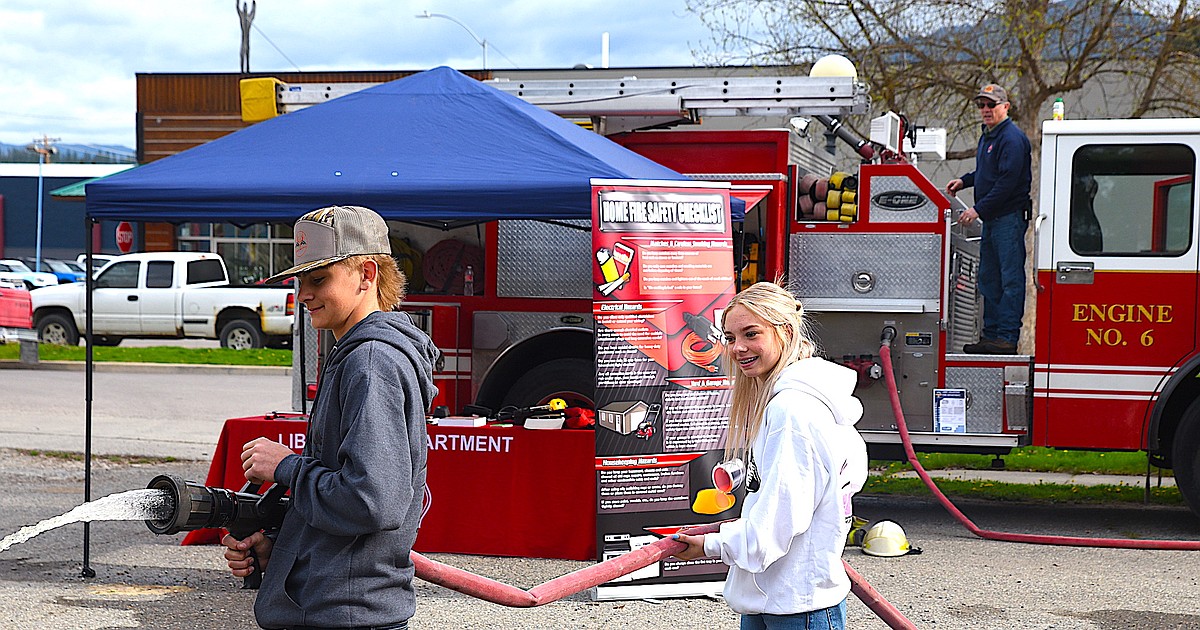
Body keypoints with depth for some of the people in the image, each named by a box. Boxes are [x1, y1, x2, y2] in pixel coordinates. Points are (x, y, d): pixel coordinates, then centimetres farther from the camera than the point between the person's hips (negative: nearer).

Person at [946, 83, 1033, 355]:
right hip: (992, 218, 11)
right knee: (988, 278, 14)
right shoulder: (988, 136, 17)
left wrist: (979, 210, -21)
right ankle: (991, 335, 21)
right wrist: (964, 181, 16)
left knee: (1011, 279, -8)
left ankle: (1007, 338, -8)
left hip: (1009, 217, -11)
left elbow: (1007, 181, -22)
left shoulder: (1011, 138, -15)